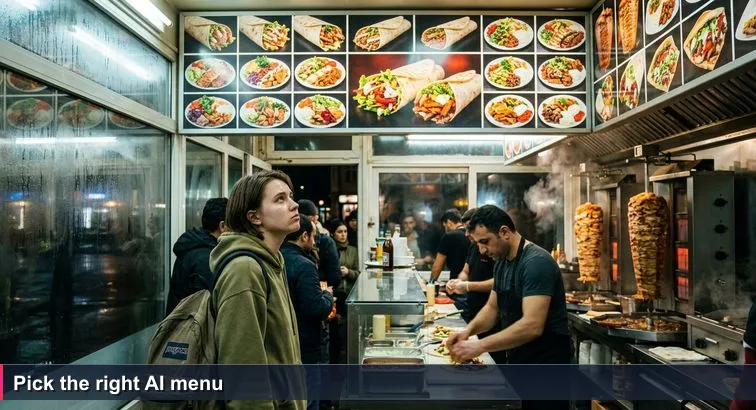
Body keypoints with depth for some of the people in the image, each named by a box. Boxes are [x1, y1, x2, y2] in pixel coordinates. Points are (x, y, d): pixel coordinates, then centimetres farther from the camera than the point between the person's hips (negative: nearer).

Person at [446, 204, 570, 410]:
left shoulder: (537, 262, -23)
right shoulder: (501, 263, 5)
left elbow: (532, 326, -31)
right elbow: (492, 307, 11)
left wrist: (480, 346, -30)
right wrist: (469, 330, -8)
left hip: (546, 365, -8)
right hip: (517, 361, 8)